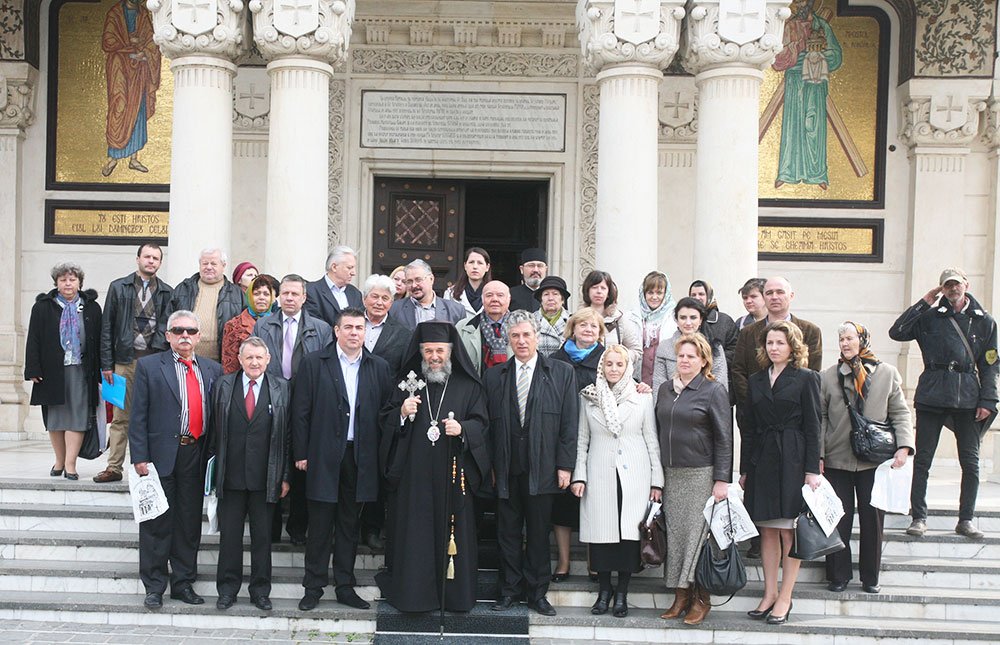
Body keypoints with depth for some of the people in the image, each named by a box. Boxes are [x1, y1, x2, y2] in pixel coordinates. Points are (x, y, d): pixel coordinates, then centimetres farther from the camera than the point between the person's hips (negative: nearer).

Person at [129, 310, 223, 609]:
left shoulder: (213, 370, 9)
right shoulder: (149, 366, 1)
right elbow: (138, 416, -2)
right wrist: (139, 457, -9)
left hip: (197, 456, 3)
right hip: (161, 455, -3)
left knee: (190, 523, 10)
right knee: (157, 524, 4)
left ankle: (183, 583, 22)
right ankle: (154, 586, 15)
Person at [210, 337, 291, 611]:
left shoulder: (282, 389, 1)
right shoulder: (223, 386, 3)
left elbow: (288, 435, 1)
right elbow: (214, 431, 5)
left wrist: (285, 476, -2)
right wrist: (214, 469, 1)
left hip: (265, 478, 0)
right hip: (231, 477, 1)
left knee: (263, 536, 8)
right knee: (229, 535, 8)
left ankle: (260, 590, 21)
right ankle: (227, 589, 21)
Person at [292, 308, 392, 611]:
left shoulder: (379, 368, 7)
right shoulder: (314, 363, 0)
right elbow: (301, 411, -1)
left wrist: (381, 457, 1)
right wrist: (301, 454, -5)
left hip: (361, 458, 2)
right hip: (323, 457, -2)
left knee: (350, 526, 11)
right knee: (319, 526, 4)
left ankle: (345, 586, 21)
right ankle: (313, 588, 16)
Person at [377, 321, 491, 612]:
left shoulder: (468, 386, 7)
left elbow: (481, 422, 3)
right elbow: (385, 419, 11)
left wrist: (462, 429, -17)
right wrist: (402, 413, -10)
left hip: (453, 473, -1)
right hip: (414, 473, 1)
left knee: (453, 530, 1)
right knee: (414, 533, 0)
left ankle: (455, 595, 11)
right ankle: (413, 594, 9)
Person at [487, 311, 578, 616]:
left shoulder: (562, 373, 2)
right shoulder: (495, 376, 7)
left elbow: (569, 423, 0)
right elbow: (489, 423, 6)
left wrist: (565, 465, -6)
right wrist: (490, 465, 1)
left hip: (542, 468, -1)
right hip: (506, 469, 2)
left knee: (539, 532, 7)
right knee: (508, 531, 9)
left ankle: (537, 592, 19)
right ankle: (510, 590, 21)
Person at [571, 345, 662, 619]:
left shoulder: (642, 397, 6)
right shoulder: (588, 397, 8)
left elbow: (652, 440, 7)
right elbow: (582, 439, 11)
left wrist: (657, 480, 2)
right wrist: (579, 475, 3)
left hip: (633, 474, -1)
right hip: (599, 473, 1)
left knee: (629, 531, -3)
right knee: (600, 530, 0)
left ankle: (622, 593, 9)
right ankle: (604, 589, 15)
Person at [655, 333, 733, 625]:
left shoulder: (714, 391, -4)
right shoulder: (666, 388, 12)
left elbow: (724, 438, -6)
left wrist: (722, 480, -12)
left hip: (701, 473, -5)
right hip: (671, 474, 5)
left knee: (698, 532, -4)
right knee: (674, 533, 5)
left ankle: (701, 598, 5)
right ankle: (681, 595, 13)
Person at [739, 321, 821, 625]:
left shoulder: (806, 378, 0)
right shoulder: (756, 381, 13)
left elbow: (812, 428, -4)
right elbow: (748, 428, 13)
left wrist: (812, 470, -10)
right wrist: (745, 469, 9)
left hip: (792, 460, -4)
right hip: (762, 460, 4)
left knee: (789, 530, -1)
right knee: (767, 529, 7)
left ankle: (785, 597, 7)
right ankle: (769, 593, 15)